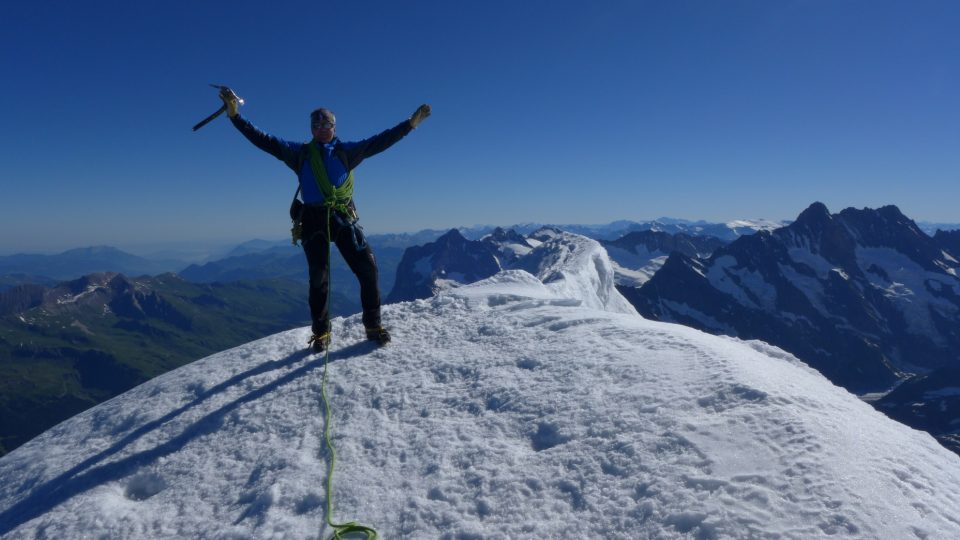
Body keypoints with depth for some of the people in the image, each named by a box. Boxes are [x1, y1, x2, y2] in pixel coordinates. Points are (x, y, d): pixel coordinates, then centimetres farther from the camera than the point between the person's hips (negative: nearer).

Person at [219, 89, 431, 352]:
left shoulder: (346, 151, 10)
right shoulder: (299, 152, 10)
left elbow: (380, 141, 5)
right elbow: (263, 140, 5)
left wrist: (411, 122, 0)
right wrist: (235, 115, -3)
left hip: (344, 218, 0)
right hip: (314, 220, 0)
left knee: (368, 269, -8)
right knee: (318, 278, 3)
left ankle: (373, 326, 6)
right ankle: (321, 333, 17)